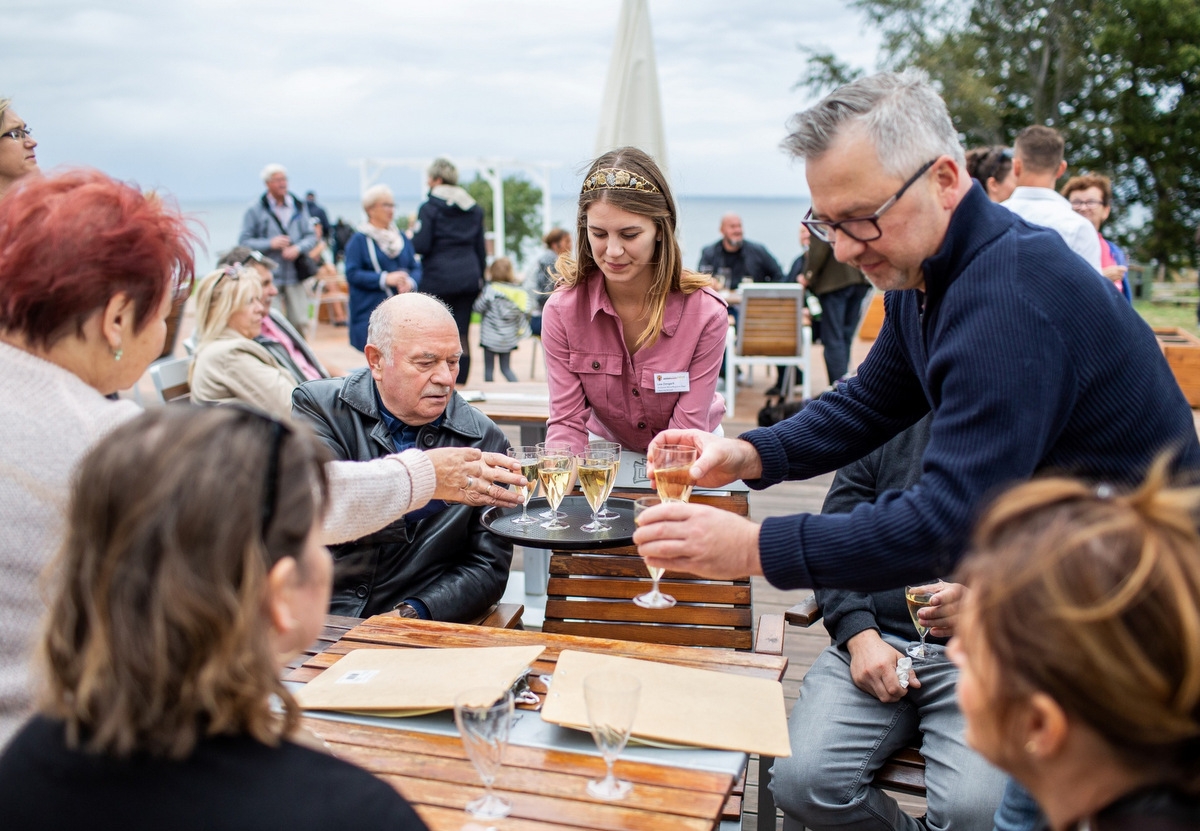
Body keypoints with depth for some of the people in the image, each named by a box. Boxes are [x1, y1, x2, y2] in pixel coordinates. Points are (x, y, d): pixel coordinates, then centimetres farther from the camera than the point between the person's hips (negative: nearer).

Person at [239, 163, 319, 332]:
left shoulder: (299, 207, 13)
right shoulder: (255, 210, 3)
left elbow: (311, 236, 9)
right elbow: (244, 242, -2)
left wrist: (298, 248, -11)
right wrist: (270, 244, -14)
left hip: (294, 275, 3)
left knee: (299, 322, -1)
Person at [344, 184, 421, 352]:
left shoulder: (401, 237, 15)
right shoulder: (359, 239, -1)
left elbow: (416, 267, 12)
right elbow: (352, 274, -9)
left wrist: (410, 281, -11)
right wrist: (385, 279, -17)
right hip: (371, 313, -4)